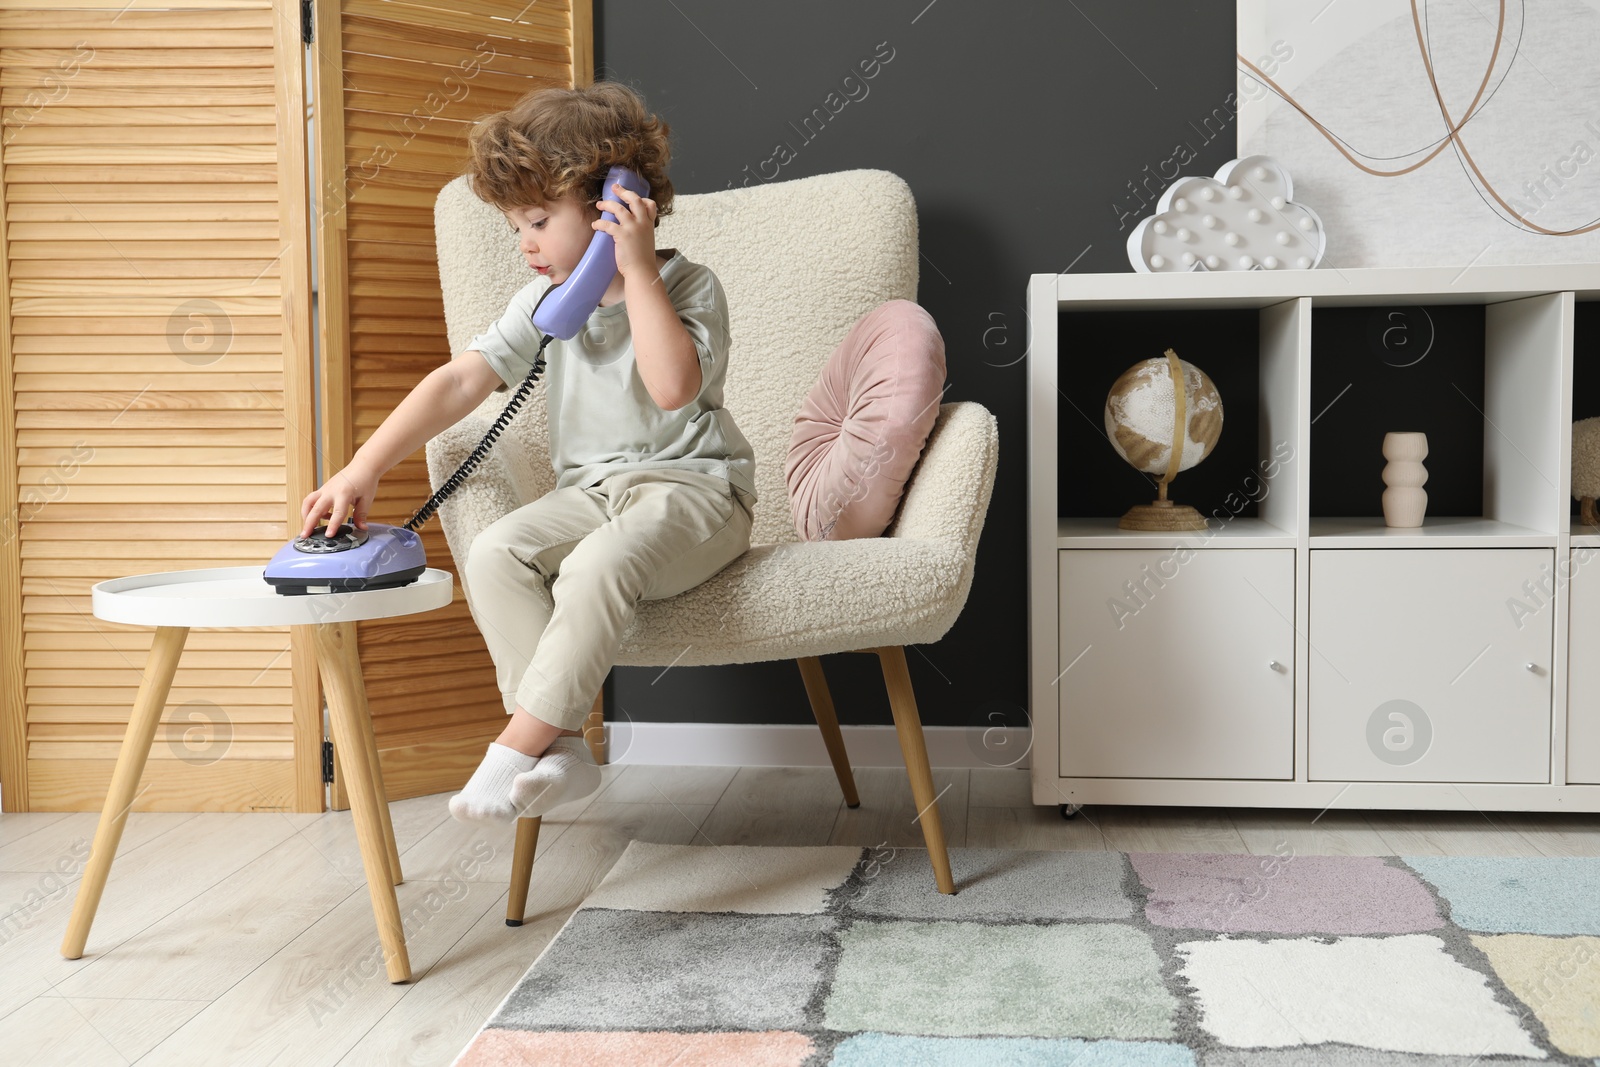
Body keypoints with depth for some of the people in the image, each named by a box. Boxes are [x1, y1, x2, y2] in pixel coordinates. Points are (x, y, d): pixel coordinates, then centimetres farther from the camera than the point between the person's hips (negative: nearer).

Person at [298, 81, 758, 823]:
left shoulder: (688, 285, -7)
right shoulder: (546, 298, 8)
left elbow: (673, 385, -27)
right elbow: (460, 380, 0)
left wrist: (638, 268, -23)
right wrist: (362, 471, -8)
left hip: (692, 488, -6)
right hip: (590, 490, 6)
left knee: (600, 564, -36)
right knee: (493, 555, -22)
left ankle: (517, 749, -28)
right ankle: (559, 752, -23)